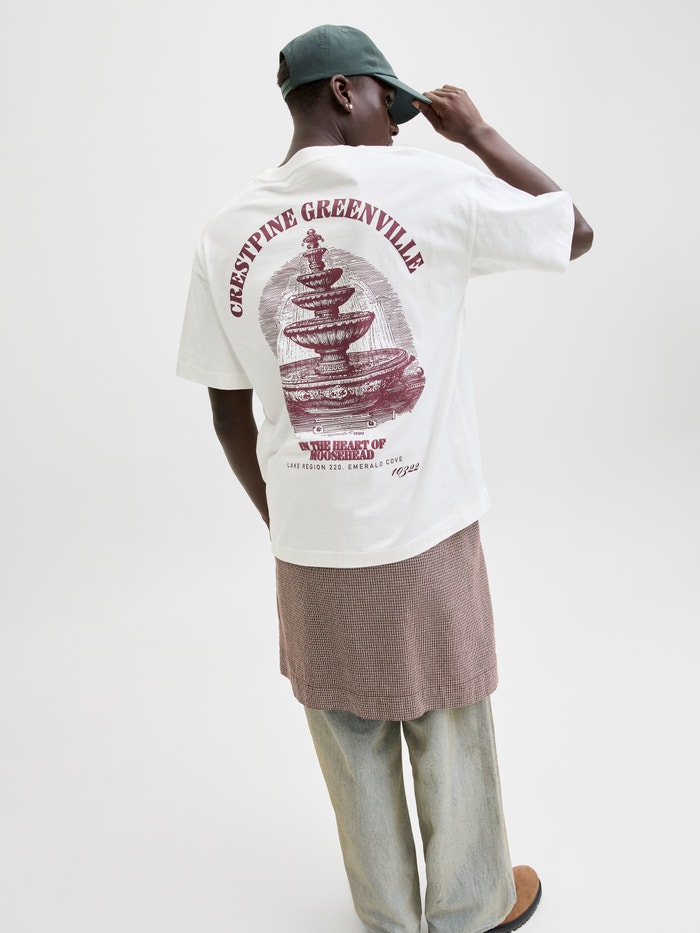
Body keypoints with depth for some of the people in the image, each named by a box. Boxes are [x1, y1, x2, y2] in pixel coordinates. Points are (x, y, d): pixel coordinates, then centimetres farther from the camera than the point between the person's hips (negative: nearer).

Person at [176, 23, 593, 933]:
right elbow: (578, 231, 3)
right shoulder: (430, 185, -12)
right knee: (451, 742, 18)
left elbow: (229, 410, 4)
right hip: (428, 540, -3)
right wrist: (478, 131, 9)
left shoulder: (227, 233, -2)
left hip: (309, 552, 3)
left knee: (353, 752, 20)